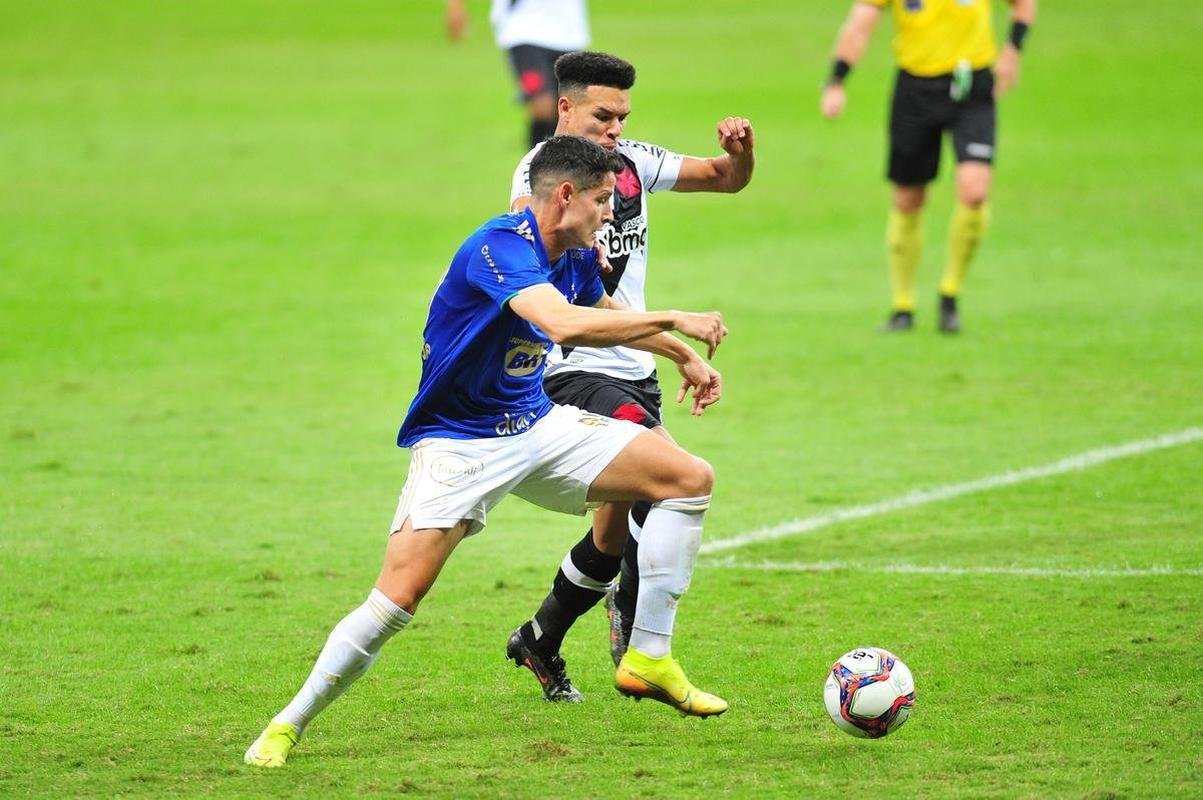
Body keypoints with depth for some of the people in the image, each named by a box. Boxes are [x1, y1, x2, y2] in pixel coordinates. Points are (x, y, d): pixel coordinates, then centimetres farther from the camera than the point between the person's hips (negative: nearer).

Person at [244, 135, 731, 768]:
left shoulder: (574, 258, 3)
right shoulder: (499, 247, -25)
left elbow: (608, 313, 29)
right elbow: (566, 323, -42)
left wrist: (683, 355, 34)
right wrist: (677, 321, -33)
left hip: (537, 426, 8)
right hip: (460, 446, -8)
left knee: (690, 478, 1)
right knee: (397, 597, -19)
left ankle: (649, 660, 6)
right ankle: (287, 726, -2)